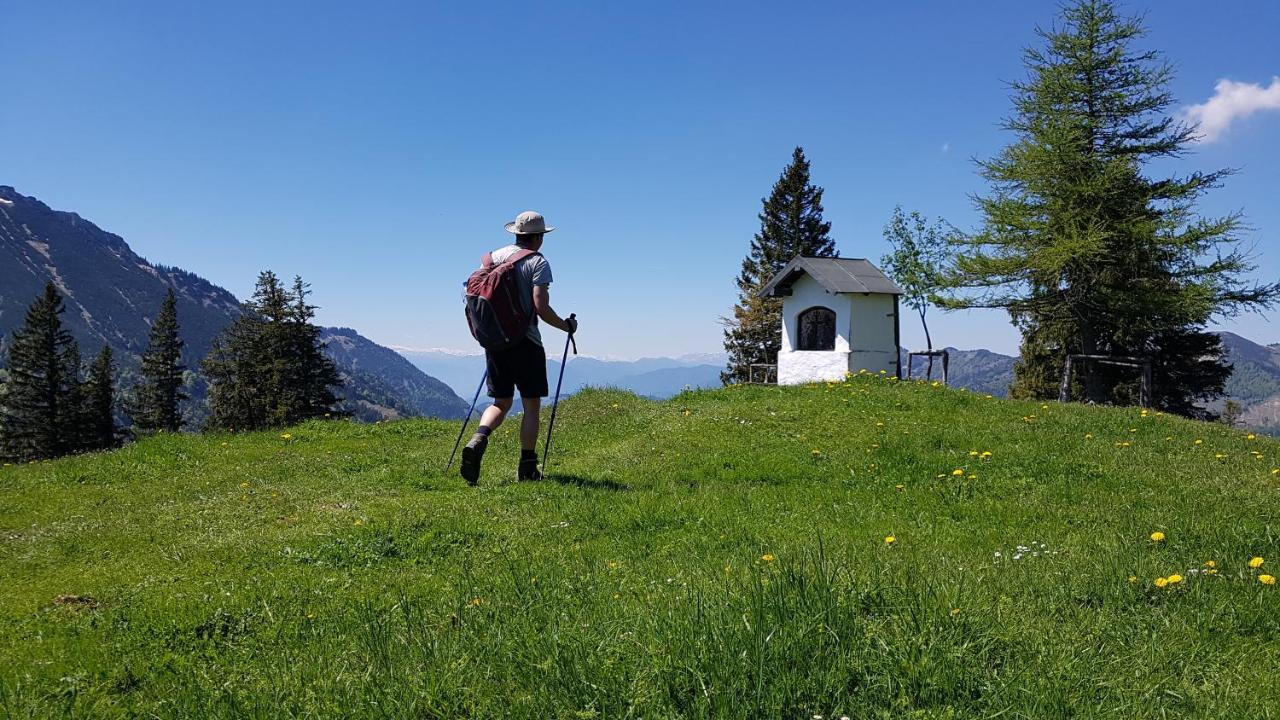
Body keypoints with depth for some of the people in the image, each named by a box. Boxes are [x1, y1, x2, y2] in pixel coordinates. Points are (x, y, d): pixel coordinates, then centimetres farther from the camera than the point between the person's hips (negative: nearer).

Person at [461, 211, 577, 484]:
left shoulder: (494, 256, 9)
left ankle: (477, 441, -12)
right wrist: (566, 326, -1)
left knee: (501, 402, 14)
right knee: (531, 405, 6)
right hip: (525, 342, -5)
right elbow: (541, 308, -17)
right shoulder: (538, 262, -8)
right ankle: (527, 467, 8)